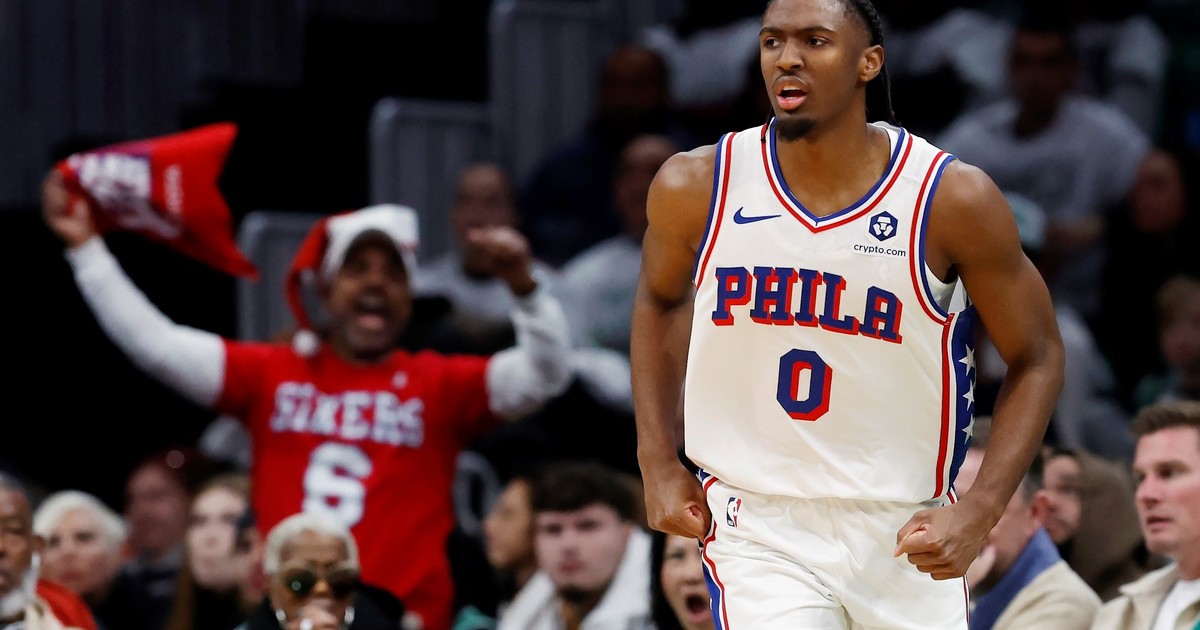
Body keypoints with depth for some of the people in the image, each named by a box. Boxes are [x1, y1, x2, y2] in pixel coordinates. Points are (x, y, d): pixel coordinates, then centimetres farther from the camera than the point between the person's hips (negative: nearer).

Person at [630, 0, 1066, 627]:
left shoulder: (953, 198, -12)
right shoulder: (697, 187, -6)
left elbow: (1036, 358, -1)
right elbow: (659, 299, 15)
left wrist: (977, 514, -13)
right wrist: (657, 463, 7)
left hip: (904, 536, 1)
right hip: (758, 532, -1)